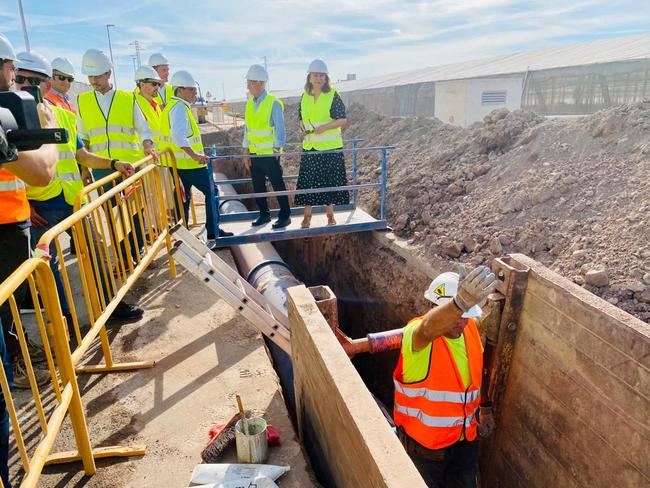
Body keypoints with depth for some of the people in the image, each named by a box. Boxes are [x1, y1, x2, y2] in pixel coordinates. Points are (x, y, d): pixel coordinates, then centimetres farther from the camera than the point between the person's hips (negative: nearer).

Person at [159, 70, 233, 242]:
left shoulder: (173, 106, 17)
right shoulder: (179, 107, -14)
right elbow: (178, 135, -28)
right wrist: (194, 155, -35)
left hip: (180, 163, 10)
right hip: (189, 163, -10)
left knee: (183, 197, 13)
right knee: (211, 191, -2)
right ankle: (213, 232, 1)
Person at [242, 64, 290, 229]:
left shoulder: (274, 103, -12)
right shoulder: (250, 103, 7)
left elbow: (280, 131, -12)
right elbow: (247, 129, 11)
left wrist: (276, 152, -17)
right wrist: (246, 153, 8)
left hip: (270, 154, -6)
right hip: (254, 154, 6)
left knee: (277, 185, 1)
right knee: (258, 185, 11)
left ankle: (285, 216, 12)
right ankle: (264, 214, 24)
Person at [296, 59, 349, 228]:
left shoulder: (333, 95, -5)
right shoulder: (305, 96, 8)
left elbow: (343, 119, -9)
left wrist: (324, 127, -21)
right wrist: (302, 127, -3)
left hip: (330, 146, -3)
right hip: (310, 146, 4)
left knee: (330, 180, 4)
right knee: (307, 180, 3)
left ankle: (330, 214, 19)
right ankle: (307, 216, 14)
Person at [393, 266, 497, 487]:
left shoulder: (470, 328, -8)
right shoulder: (416, 333, -29)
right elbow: (428, 328, -55)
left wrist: (485, 406, 18)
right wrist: (460, 303, -73)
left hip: (465, 437, 5)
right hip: (424, 442, -5)